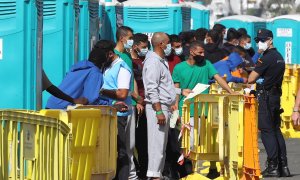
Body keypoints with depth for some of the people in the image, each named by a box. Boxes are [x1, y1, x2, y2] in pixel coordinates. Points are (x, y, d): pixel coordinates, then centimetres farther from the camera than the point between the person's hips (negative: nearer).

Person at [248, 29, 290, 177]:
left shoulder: (267, 58, -14)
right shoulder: (279, 57, 14)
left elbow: (251, 79, -15)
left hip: (266, 97, -9)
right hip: (276, 95, 9)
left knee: (266, 130, -5)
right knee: (276, 130, 11)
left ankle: (273, 167, -7)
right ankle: (283, 166, 9)